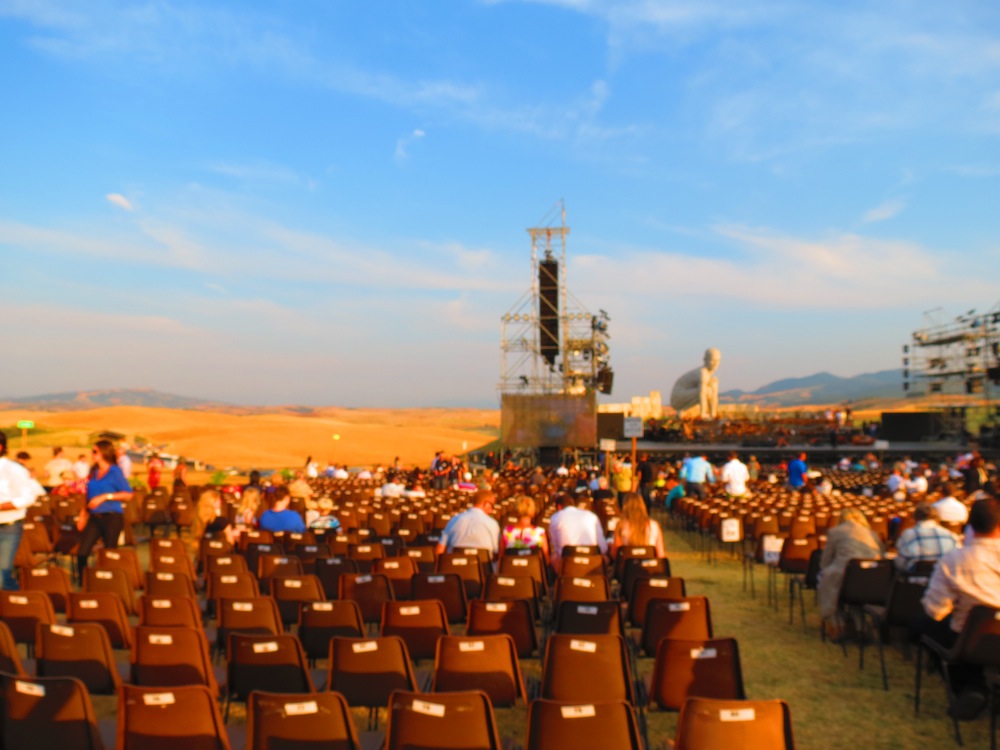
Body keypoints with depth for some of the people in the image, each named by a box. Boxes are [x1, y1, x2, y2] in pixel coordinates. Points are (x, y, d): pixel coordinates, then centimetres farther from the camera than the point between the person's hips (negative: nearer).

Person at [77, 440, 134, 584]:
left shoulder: (115, 471, -6)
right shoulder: (93, 471, 11)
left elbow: (128, 495, -11)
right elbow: (89, 495, 19)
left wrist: (105, 497, -16)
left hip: (112, 517, -5)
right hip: (94, 518, 6)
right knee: (82, 553, -4)